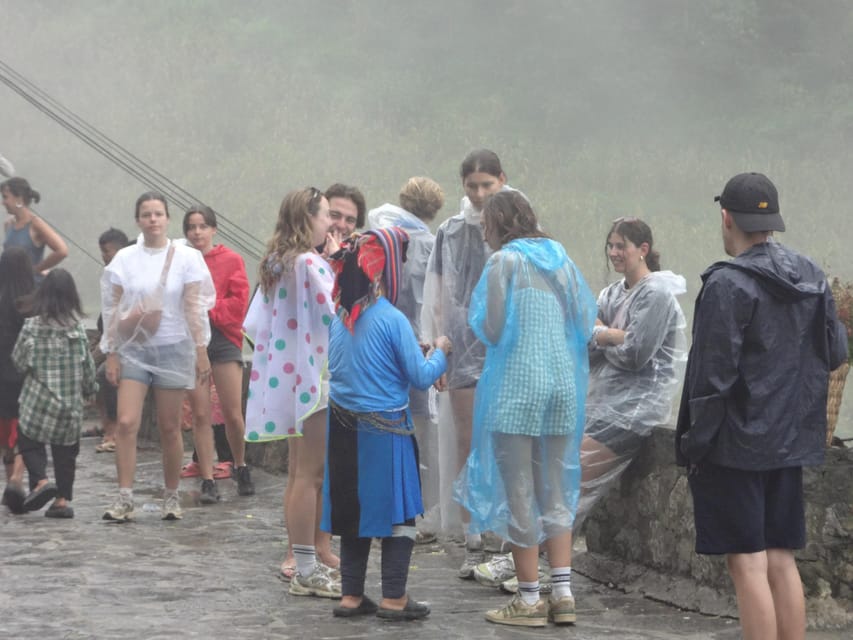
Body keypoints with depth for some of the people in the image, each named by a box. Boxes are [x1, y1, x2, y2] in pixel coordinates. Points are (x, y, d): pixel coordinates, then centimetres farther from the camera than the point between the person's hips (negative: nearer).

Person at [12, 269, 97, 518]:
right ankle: (63, 499, 10)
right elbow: (87, 364, 4)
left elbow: (19, 360, -4)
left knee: (29, 441, 9)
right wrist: (90, 390, 18)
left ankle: (40, 481, -13)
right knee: (66, 451, 12)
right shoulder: (77, 327, -3)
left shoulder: (32, 325, -10)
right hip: (71, 402, 3)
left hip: (39, 400, -3)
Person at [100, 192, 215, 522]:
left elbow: (194, 308, -1)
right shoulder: (124, 259, 4)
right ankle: (124, 498, -9)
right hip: (133, 349, 1)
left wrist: (201, 351, -4)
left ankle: (171, 497, 16)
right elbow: (113, 310, 5)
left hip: (172, 349, -1)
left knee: (169, 428, 4)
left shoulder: (185, 258, 0)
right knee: (127, 423, -11)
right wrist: (111, 354, 2)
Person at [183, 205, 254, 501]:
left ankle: (241, 468, 23)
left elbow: (238, 303, -4)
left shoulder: (231, 260, 2)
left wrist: (207, 309, -13)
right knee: (200, 414, 1)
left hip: (223, 338, -1)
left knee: (233, 414, -2)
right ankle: (208, 481, 6)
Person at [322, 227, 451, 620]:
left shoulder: (340, 318, 4)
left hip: (344, 426, 6)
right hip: (384, 430, -6)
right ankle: (394, 599, 6)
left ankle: (351, 596, 18)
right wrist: (440, 352, 7)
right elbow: (421, 377, -13)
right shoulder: (392, 320, -15)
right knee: (398, 513, 5)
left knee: (352, 510, 14)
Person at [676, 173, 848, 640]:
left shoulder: (727, 284, -15)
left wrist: (694, 442, -10)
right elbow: (835, 353, 12)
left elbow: (713, 375, -17)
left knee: (748, 565, -4)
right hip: (790, 442, 7)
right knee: (782, 561, 12)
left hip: (735, 443, -7)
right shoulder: (812, 277, 7)